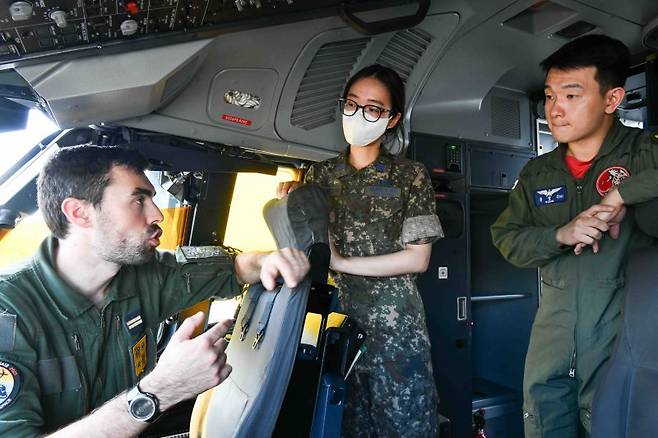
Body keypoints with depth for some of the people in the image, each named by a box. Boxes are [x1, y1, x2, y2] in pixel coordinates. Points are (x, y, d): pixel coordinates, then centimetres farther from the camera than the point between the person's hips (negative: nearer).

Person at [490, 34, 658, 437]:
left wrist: (622, 194, -23)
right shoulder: (537, 174, 7)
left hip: (625, 331, -3)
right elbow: (507, 238, 3)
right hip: (553, 330, 4)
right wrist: (560, 235, -13)